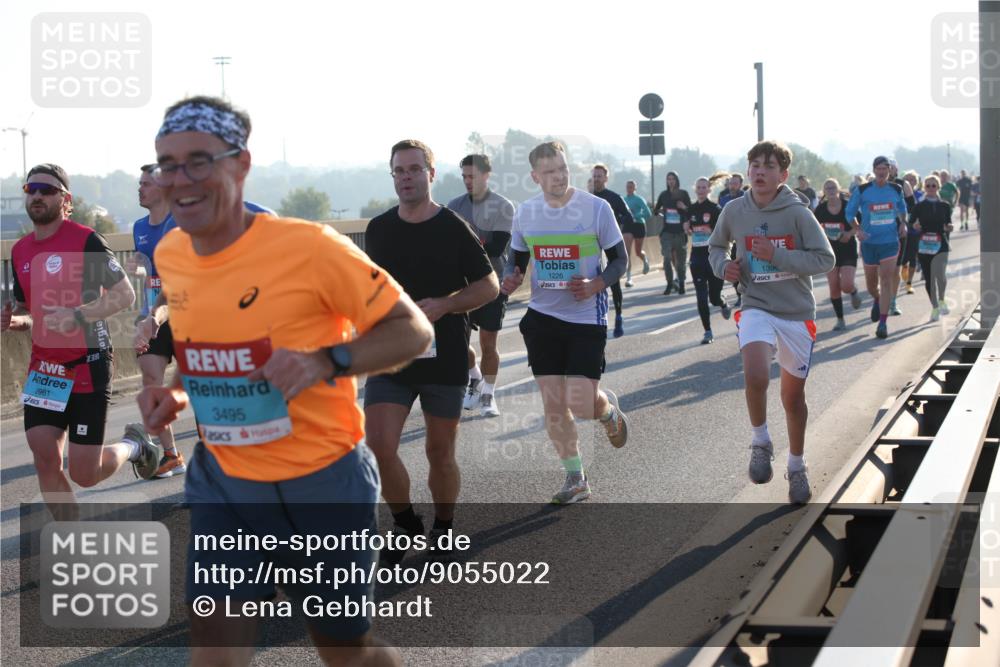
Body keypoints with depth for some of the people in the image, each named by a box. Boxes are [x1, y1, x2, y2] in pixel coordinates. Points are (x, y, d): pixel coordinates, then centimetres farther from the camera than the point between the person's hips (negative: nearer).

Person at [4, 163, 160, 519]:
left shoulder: (85, 240, -10)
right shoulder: (20, 251, 9)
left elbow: (125, 294, -12)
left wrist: (76, 316, -24)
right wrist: (16, 320, -2)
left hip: (87, 365, -6)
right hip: (43, 368, 6)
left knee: (83, 473, -4)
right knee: (45, 459, -5)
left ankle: (134, 446, 29)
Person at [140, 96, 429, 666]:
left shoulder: (309, 246, -20)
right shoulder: (170, 256, 0)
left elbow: (414, 331, -14)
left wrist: (325, 362, -29)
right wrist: (175, 392, 0)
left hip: (322, 483, -4)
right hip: (222, 480, 5)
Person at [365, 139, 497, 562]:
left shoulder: (454, 229, -6)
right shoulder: (378, 229, 5)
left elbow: (488, 286, -3)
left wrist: (441, 306, -17)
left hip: (444, 357, -2)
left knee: (440, 453, 7)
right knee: (379, 447, -10)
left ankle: (443, 529, 30)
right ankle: (407, 528, 12)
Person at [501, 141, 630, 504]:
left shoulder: (597, 208, -9)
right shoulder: (525, 212, 2)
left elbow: (619, 259, -2)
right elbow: (517, 259, 14)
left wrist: (597, 285, -21)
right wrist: (511, 277, -8)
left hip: (587, 315, -3)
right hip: (542, 315, 4)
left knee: (582, 405, -9)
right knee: (552, 402, 3)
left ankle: (608, 406, 29)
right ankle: (575, 479, 17)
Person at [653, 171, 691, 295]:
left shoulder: (684, 194, 1)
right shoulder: (664, 195, 7)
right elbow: (656, 210, 18)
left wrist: (684, 207, -17)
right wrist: (658, 211, -2)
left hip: (680, 231, -1)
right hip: (667, 231, 1)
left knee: (680, 259, 5)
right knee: (667, 257, -13)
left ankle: (681, 284, 19)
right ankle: (669, 284, -6)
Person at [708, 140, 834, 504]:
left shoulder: (798, 213, -10)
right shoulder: (734, 211, -2)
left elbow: (825, 259, -12)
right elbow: (715, 246, 17)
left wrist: (776, 256, -20)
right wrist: (723, 266, -5)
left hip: (797, 313, 0)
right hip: (756, 308, 0)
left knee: (793, 395, 13)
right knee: (755, 375, -28)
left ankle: (796, 467, 34)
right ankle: (761, 443, -1)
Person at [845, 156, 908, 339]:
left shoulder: (896, 190, 2)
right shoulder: (862, 191, -4)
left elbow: (902, 209, 22)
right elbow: (849, 213, 4)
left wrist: (903, 224, 5)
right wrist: (857, 230, -10)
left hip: (890, 242, 0)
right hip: (869, 242, 0)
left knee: (886, 281, -9)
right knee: (871, 283, 12)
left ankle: (883, 323, -7)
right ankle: (877, 300, 47)